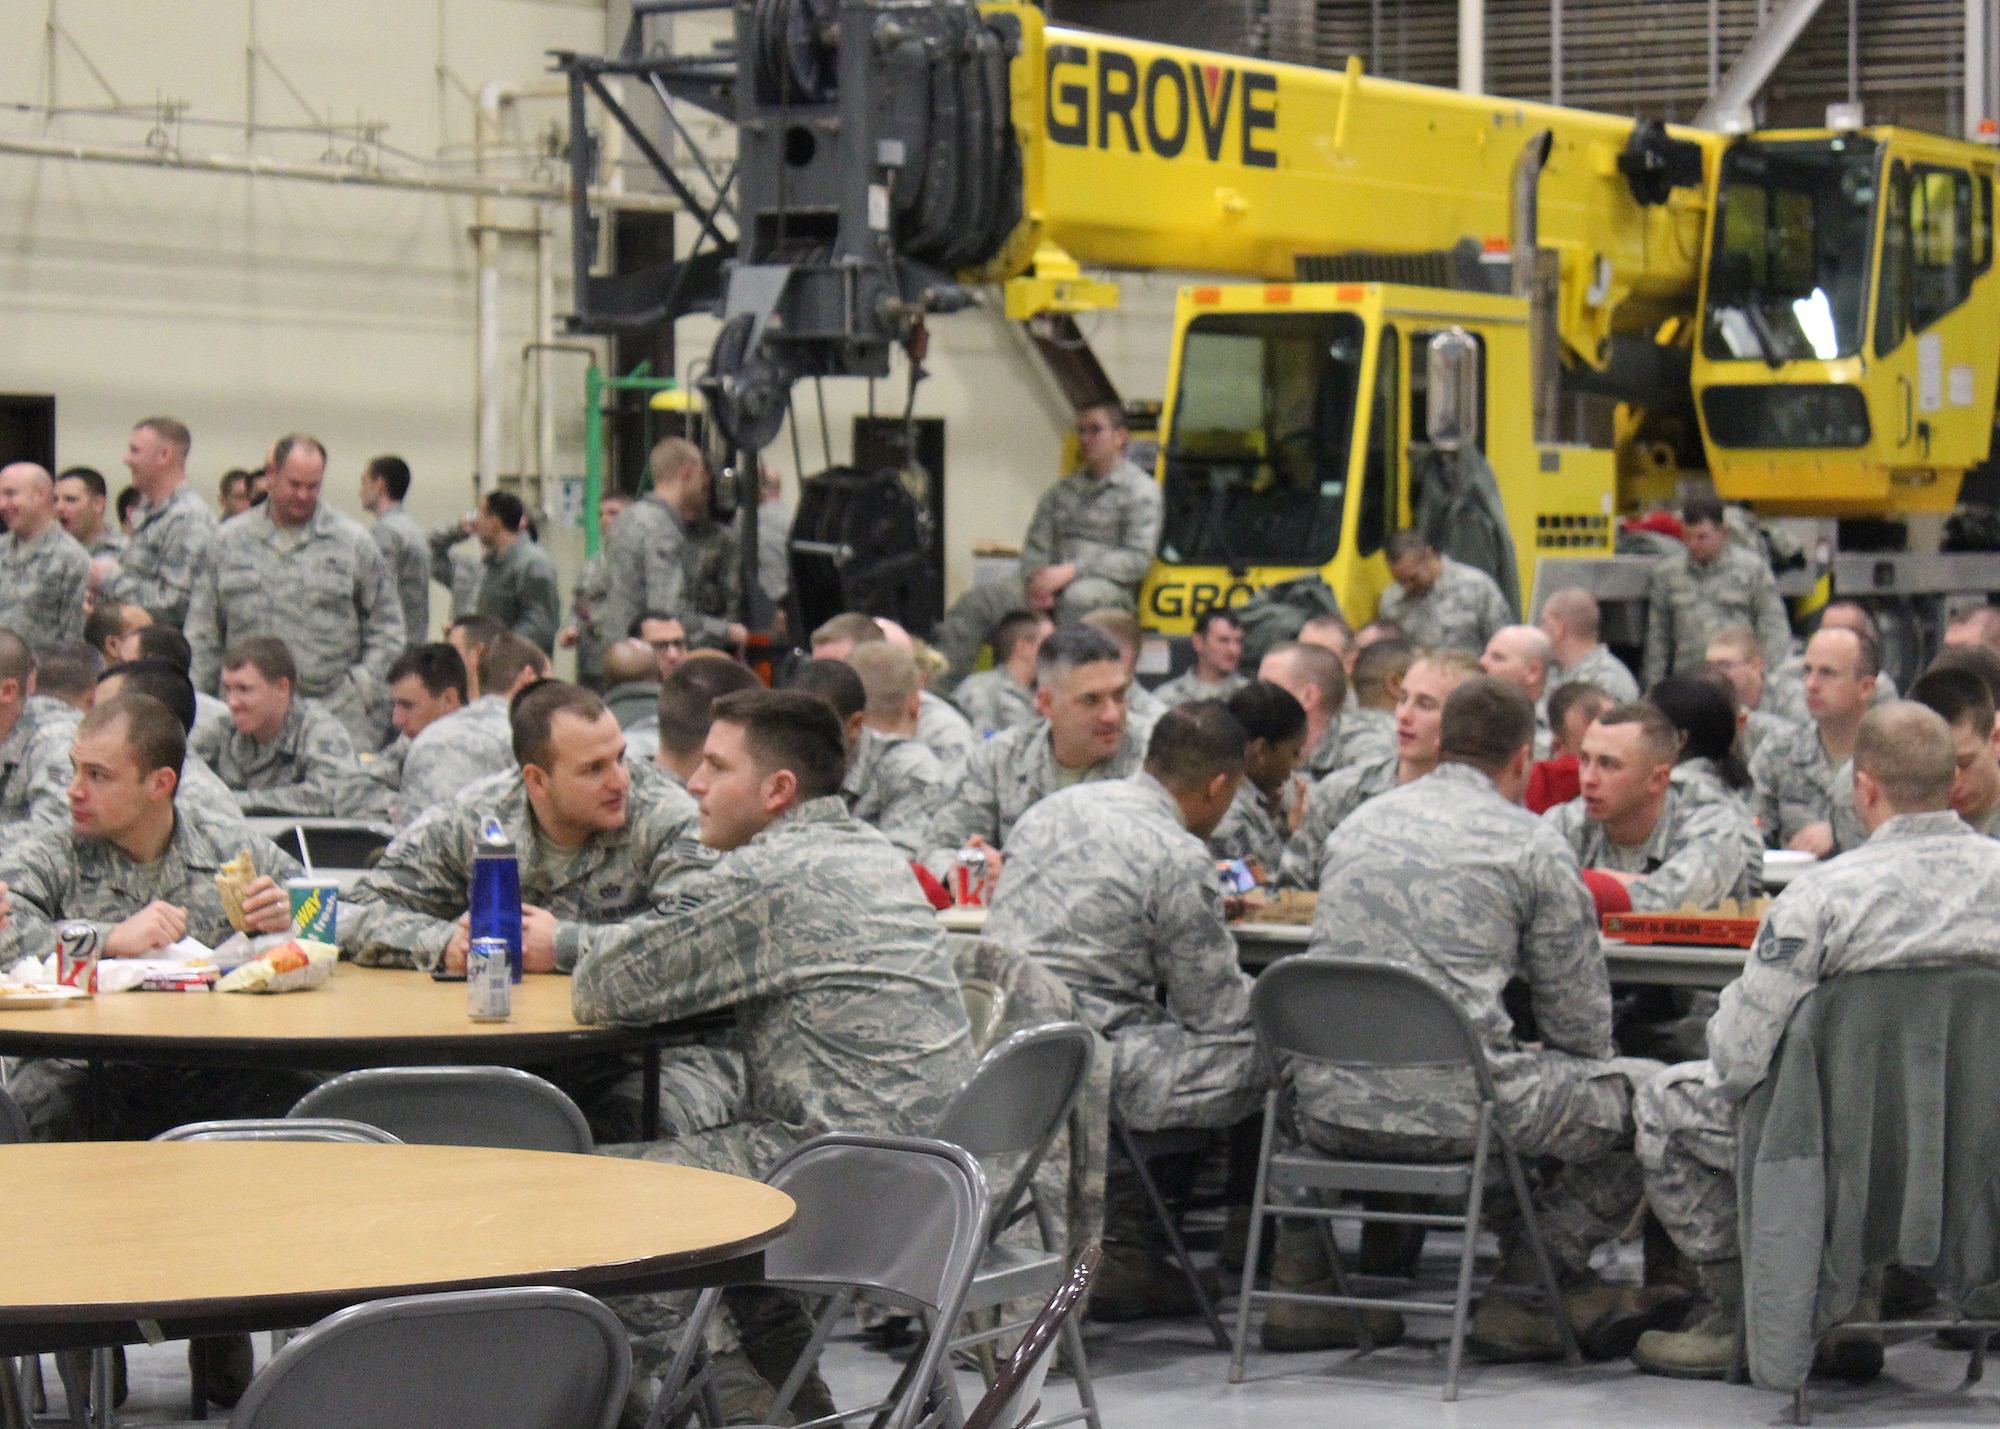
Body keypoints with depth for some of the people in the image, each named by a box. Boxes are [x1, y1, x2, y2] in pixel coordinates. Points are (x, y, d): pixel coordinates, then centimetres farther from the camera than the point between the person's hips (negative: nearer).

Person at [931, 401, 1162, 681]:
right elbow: (1035, 545, 19)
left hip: (1109, 589, -6)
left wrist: (1071, 571, -15)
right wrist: (1036, 580, -6)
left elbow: (1138, 558, -8)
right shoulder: (1062, 491, 24)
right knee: (978, 600, -14)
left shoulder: (1141, 490, 3)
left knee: (1078, 597, -42)